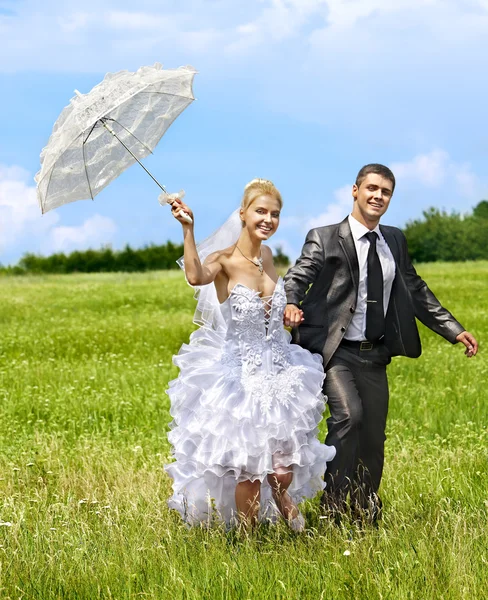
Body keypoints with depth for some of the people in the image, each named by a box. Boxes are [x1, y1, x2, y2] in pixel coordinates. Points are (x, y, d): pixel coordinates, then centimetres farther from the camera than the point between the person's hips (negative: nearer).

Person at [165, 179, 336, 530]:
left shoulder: (268, 256, 5)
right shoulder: (223, 259, -13)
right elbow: (196, 277, -39)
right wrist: (188, 228, -43)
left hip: (280, 375, 5)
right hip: (239, 378, -5)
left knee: (283, 467, 6)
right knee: (248, 468, -1)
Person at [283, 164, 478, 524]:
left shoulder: (395, 241, 13)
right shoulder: (325, 239, -4)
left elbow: (416, 292, 19)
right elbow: (297, 278, -15)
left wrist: (454, 330, 14)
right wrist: (290, 305, -38)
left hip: (375, 356, 5)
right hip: (336, 351, -5)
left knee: (373, 439, 8)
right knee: (348, 415, -27)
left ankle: (367, 519, 24)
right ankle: (333, 507, -14)